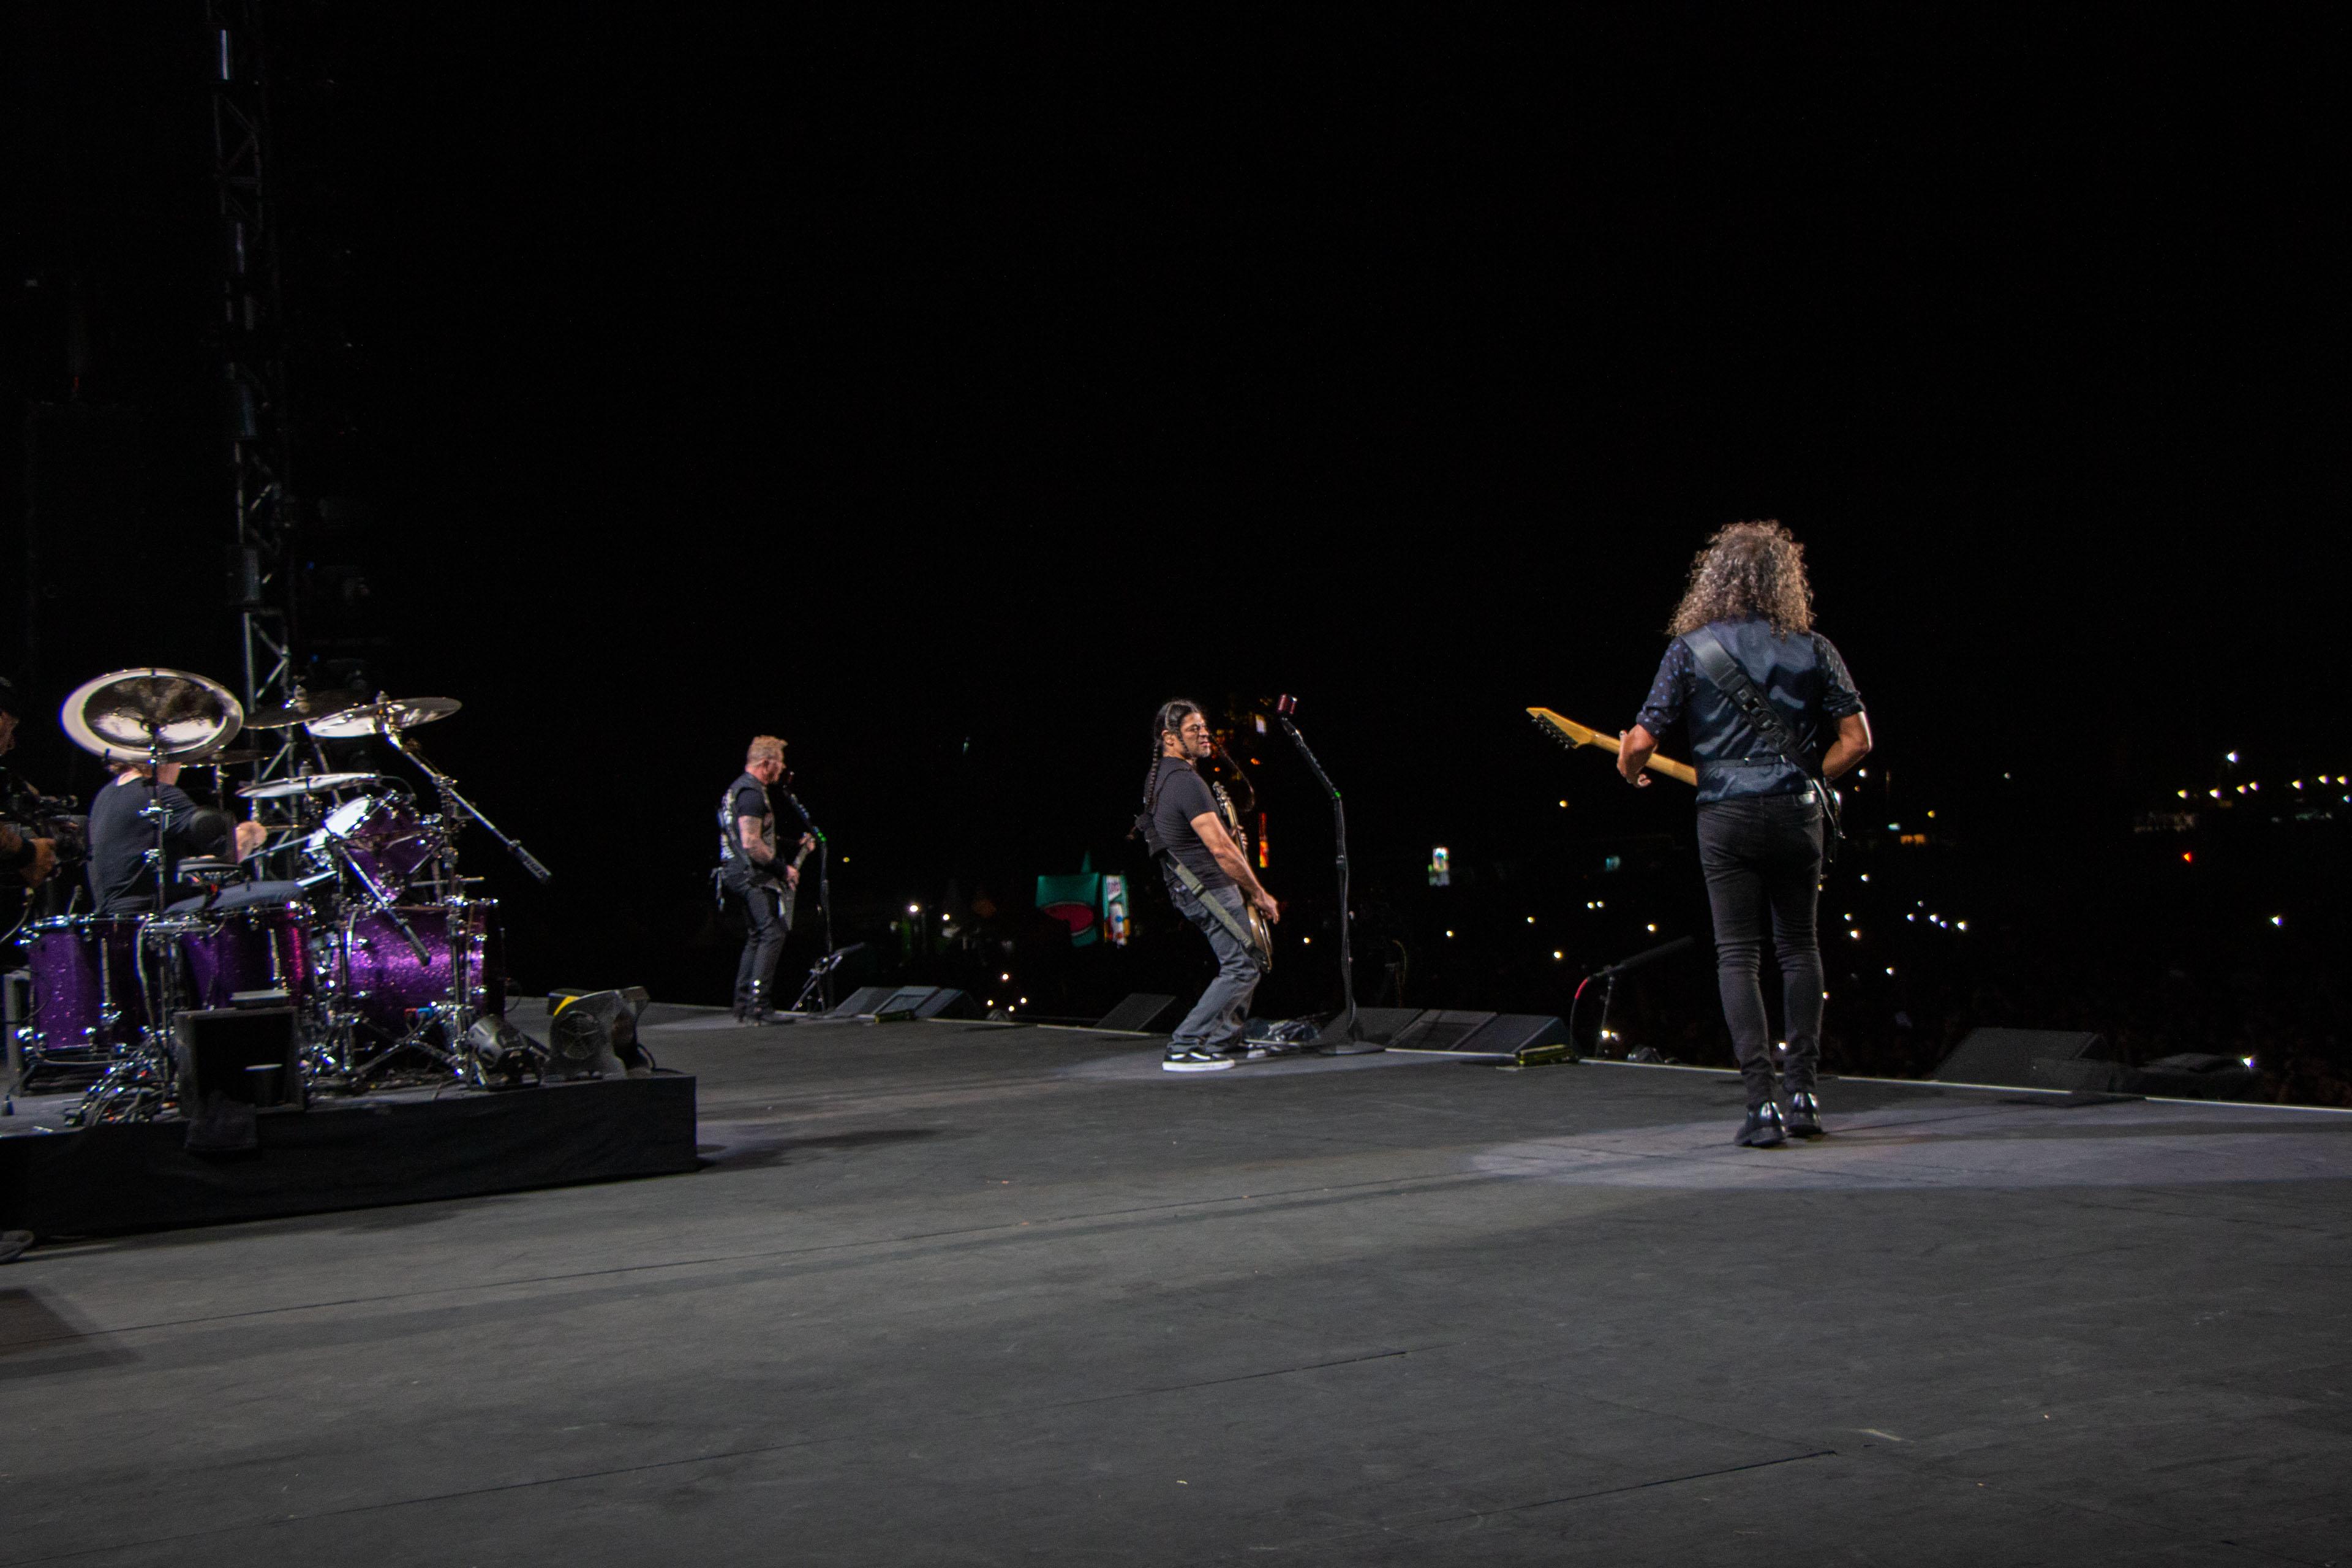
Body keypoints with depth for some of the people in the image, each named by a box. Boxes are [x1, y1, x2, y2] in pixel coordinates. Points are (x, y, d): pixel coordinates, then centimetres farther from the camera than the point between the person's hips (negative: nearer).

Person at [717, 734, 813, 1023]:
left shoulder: (738, 788, 20)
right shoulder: (752, 793, -15)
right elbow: (751, 843, -23)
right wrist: (782, 870, -16)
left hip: (738, 873, 11)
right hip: (752, 876, -11)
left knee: (757, 936, 16)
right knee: (773, 933, -15)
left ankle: (743, 1006, 17)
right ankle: (756, 1007, -20)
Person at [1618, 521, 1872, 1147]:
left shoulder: (1690, 648, 0)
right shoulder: (1814, 649, 3)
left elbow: (1640, 742, -3)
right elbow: (1856, 741, 1)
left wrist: (1629, 772, 19)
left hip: (1725, 816, -1)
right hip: (1796, 813, 2)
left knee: (1737, 954, 3)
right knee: (1799, 945, 17)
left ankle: (1763, 1105, -5)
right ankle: (1803, 1091, 15)